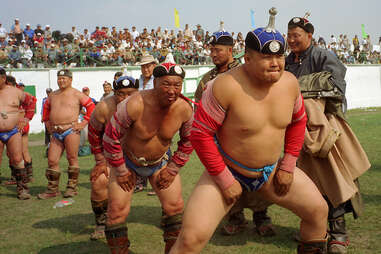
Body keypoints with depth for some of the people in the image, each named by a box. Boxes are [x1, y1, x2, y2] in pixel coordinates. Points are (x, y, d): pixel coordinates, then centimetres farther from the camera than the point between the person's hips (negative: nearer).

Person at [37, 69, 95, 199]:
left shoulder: (76, 94, 0)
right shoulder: (53, 95, 17)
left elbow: (91, 107, -3)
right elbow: (46, 108, 33)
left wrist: (83, 123, -7)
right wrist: (47, 123, 23)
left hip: (70, 131, -5)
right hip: (56, 133, 5)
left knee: (72, 159, -1)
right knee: (52, 160, 2)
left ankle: (72, 187, 9)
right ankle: (52, 189, 12)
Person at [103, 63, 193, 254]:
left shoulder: (184, 108, -19)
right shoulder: (134, 105, -32)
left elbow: (188, 141, 0)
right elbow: (111, 136, -21)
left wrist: (173, 169, -1)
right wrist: (120, 172, -13)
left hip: (160, 161, 3)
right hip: (128, 160, -3)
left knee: (175, 207, -1)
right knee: (117, 211, -6)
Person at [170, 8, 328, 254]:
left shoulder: (289, 82, -8)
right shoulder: (227, 86, -26)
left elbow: (298, 121, 10)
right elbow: (200, 134, -21)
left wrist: (288, 166, 5)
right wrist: (224, 180, -18)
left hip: (271, 170, 6)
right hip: (228, 170, -5)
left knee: (318, 210, 11)